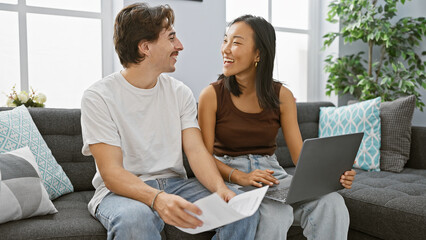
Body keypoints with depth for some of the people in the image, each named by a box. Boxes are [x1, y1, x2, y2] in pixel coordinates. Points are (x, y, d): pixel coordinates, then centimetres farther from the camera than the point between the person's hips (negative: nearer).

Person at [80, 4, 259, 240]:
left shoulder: (180, 92, 5)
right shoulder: (98, 97, -9)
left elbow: (196, 150, -3)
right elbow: (111, 173, -17)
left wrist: (220, 187, -24)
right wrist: (157, 199, -36)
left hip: (175, 185, 4)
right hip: (123, 191, -4)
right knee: (135, 218, -39)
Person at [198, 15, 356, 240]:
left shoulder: (282, 96, 1)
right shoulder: (212, 95, -6)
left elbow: (300, 154, -2)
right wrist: (240, 177, -26)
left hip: (272, 173, 3)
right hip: (229, 176, -2)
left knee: (331, 202, -24)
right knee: (276, 213, -33)